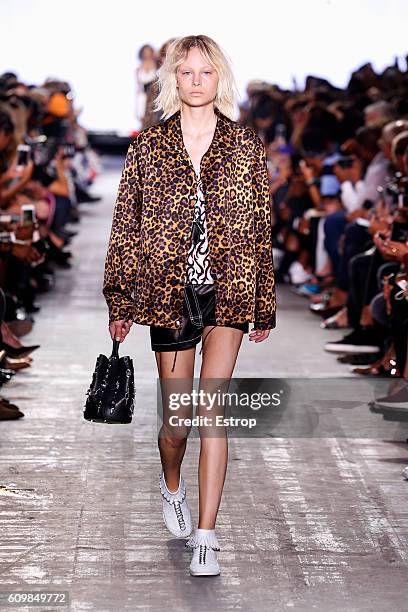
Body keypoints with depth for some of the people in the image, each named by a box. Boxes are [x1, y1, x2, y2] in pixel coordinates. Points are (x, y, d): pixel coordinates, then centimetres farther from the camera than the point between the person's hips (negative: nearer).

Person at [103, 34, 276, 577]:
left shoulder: (246, 147, 4)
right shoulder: (148, 148, 3)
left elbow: (261, 228, 8)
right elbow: (126, 226, 6)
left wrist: (264, 306, 9)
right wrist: (120, 304, 5)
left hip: (228, 292, 0)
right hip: (169, 293, 1)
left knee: (212, 407, -10)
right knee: (177, 417, 6)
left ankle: (205, 537, -4)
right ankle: (172, 487, 41)